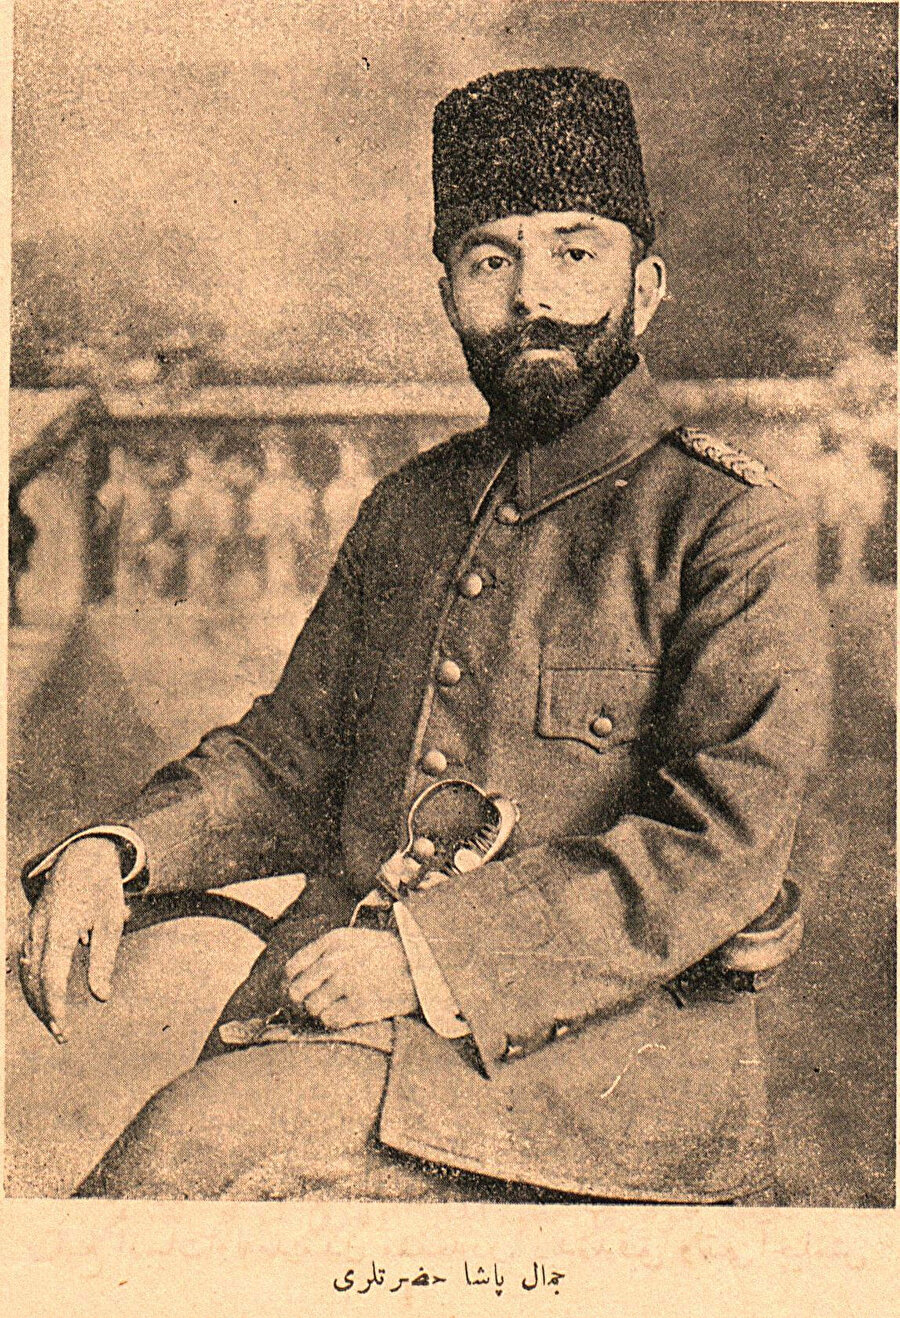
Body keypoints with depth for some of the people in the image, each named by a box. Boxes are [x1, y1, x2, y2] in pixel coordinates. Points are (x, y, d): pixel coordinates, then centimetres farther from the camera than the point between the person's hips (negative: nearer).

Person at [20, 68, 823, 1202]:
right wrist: (120, 849, -2)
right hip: (342, 990, 5)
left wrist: (430, 952, -20)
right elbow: (291, 755, 18)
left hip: (590, 1033, -5)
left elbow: (725, 840, -13)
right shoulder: (407, 510, 15)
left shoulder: (732, 527, -4)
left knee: (194, 1154, -26)